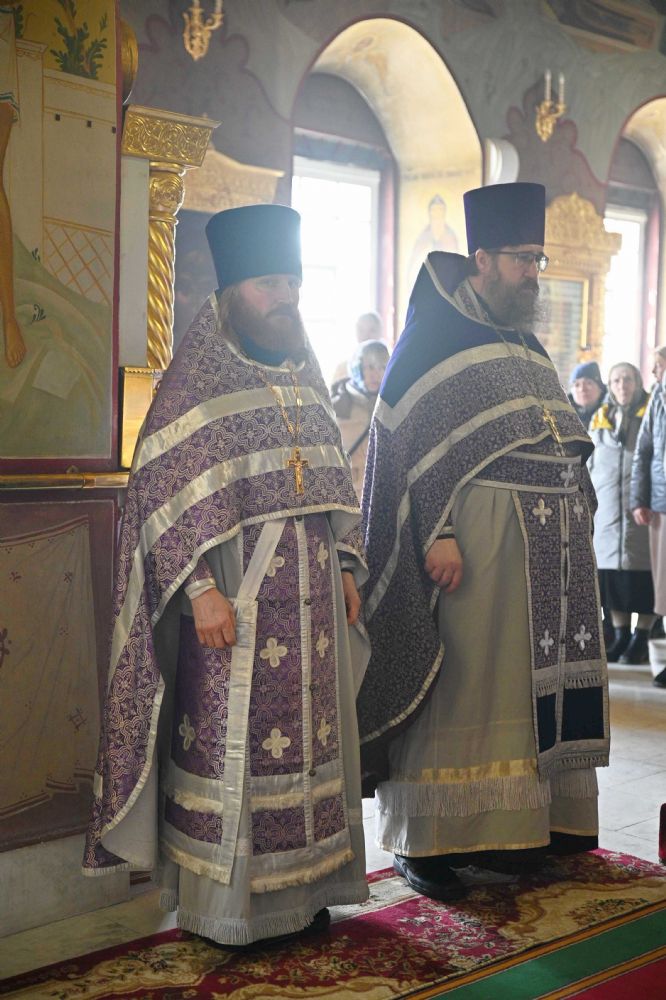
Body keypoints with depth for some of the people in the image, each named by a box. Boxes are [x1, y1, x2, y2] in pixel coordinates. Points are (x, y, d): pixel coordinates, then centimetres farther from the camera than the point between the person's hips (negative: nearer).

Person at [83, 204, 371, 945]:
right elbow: (168, 489, -13)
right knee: (229, 740, 0)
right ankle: (222, 902, 13)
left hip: (309, 593, 7)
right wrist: (202, 589, -19)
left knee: (308, 733, 10)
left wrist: (347, 566, 12)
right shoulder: (196, 378, -6)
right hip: (236, 594, -6)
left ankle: (299, 885, 23)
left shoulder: (304, 376, 14)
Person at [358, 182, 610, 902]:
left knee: (533, 684, 8)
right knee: (461, 687, -5)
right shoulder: (433, 340, -4)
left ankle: (520, 827, 17)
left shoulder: (527, 347, 19)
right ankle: (425, 843, 3)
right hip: (477, 539, -7)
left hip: (550, 542, 8)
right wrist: (438, 534, -19)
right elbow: (410, 443, -11)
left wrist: (578, 519, 16)